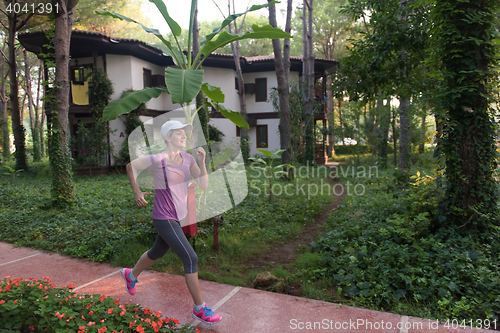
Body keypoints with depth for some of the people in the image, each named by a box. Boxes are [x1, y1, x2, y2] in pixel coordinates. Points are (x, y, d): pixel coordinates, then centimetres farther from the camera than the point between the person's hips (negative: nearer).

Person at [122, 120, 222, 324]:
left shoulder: (188, 159, 0)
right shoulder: (157, 160, -17)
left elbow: (204, 185, -4)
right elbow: (131, 166, 0)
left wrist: (202, 162, -15)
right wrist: (137, 192, -2)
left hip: (178, 217, 8)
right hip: (164, 219, -8)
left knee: (158, 252, 27)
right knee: (191, 259, -10)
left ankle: (131, 275, 57)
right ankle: (200, 309, 4)